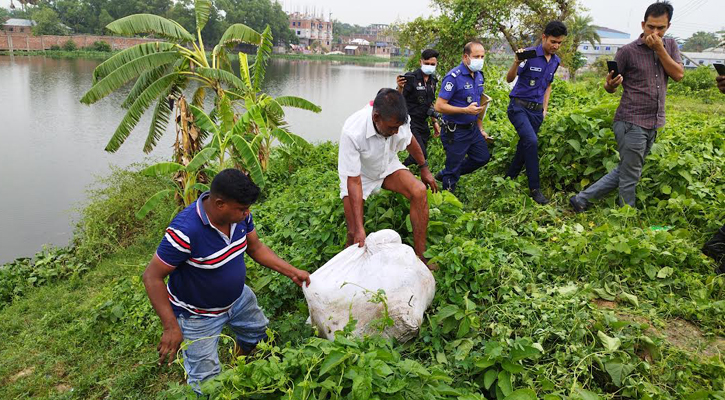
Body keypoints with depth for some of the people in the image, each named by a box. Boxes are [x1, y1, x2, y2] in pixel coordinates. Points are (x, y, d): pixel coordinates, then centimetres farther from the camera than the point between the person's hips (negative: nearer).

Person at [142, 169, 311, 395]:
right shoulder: (185, 231, -38)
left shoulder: (239, 213, -17)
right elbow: (152, 277, -29)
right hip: (199, 315, -7)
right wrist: (170, 326, -33)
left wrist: (291, 272, -8)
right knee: (206, 382, 3)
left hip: (238, 297, 7)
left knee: (258, 334, 27)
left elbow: (255, 248, -1)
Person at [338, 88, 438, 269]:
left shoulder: (399, 120, -26)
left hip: (388, 166, 4)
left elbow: (410, 141, 1)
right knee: (354, 233, -16)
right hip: (360, 175, -3)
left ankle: (420, 256, -14)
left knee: (419, 192, -23)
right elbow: (354, 181, -35)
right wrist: (359, 228, -36)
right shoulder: (352, 132, -39)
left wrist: (424, 169, 14)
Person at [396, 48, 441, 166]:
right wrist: (400, 87, -38)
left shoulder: (432, 80, 9)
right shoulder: (411, 78, -13)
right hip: (409, 121, -8)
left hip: (423, 122, 8)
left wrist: (434, 122, 20)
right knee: (422, 155, -16)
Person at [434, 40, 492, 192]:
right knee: (454, 166, 4)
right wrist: (466, 110, -29)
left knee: (483, 157, 18)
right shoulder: (454, 77, -21)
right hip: (455, 132, -8)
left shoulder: (479, 75, 5)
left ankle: (445, 174, 31)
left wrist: (481, 128, 17)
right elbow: (439, 106, -25)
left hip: (472, 128, 8)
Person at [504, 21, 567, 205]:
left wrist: (545, 108, 16)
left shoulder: (556, 61, 9)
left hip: (537, 110, 7)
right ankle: (535, 188, -15)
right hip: (519, 106, -7)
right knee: (531, 141, -23)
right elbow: (509, 79, -14)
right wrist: (517, 63, -32)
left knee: (525, 146, 9)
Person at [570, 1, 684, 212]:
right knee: (630, 178, -1)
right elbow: (609, 87, 0)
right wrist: (611, 84, -24)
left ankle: (581, 199, 21)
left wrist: (659, 49, -9)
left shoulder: (670, 45, 10)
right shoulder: (628, 51, -4)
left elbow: (678, 74, -2)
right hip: (631, 123, -6)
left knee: (624, 172, 13)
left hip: (653, 124, 6)